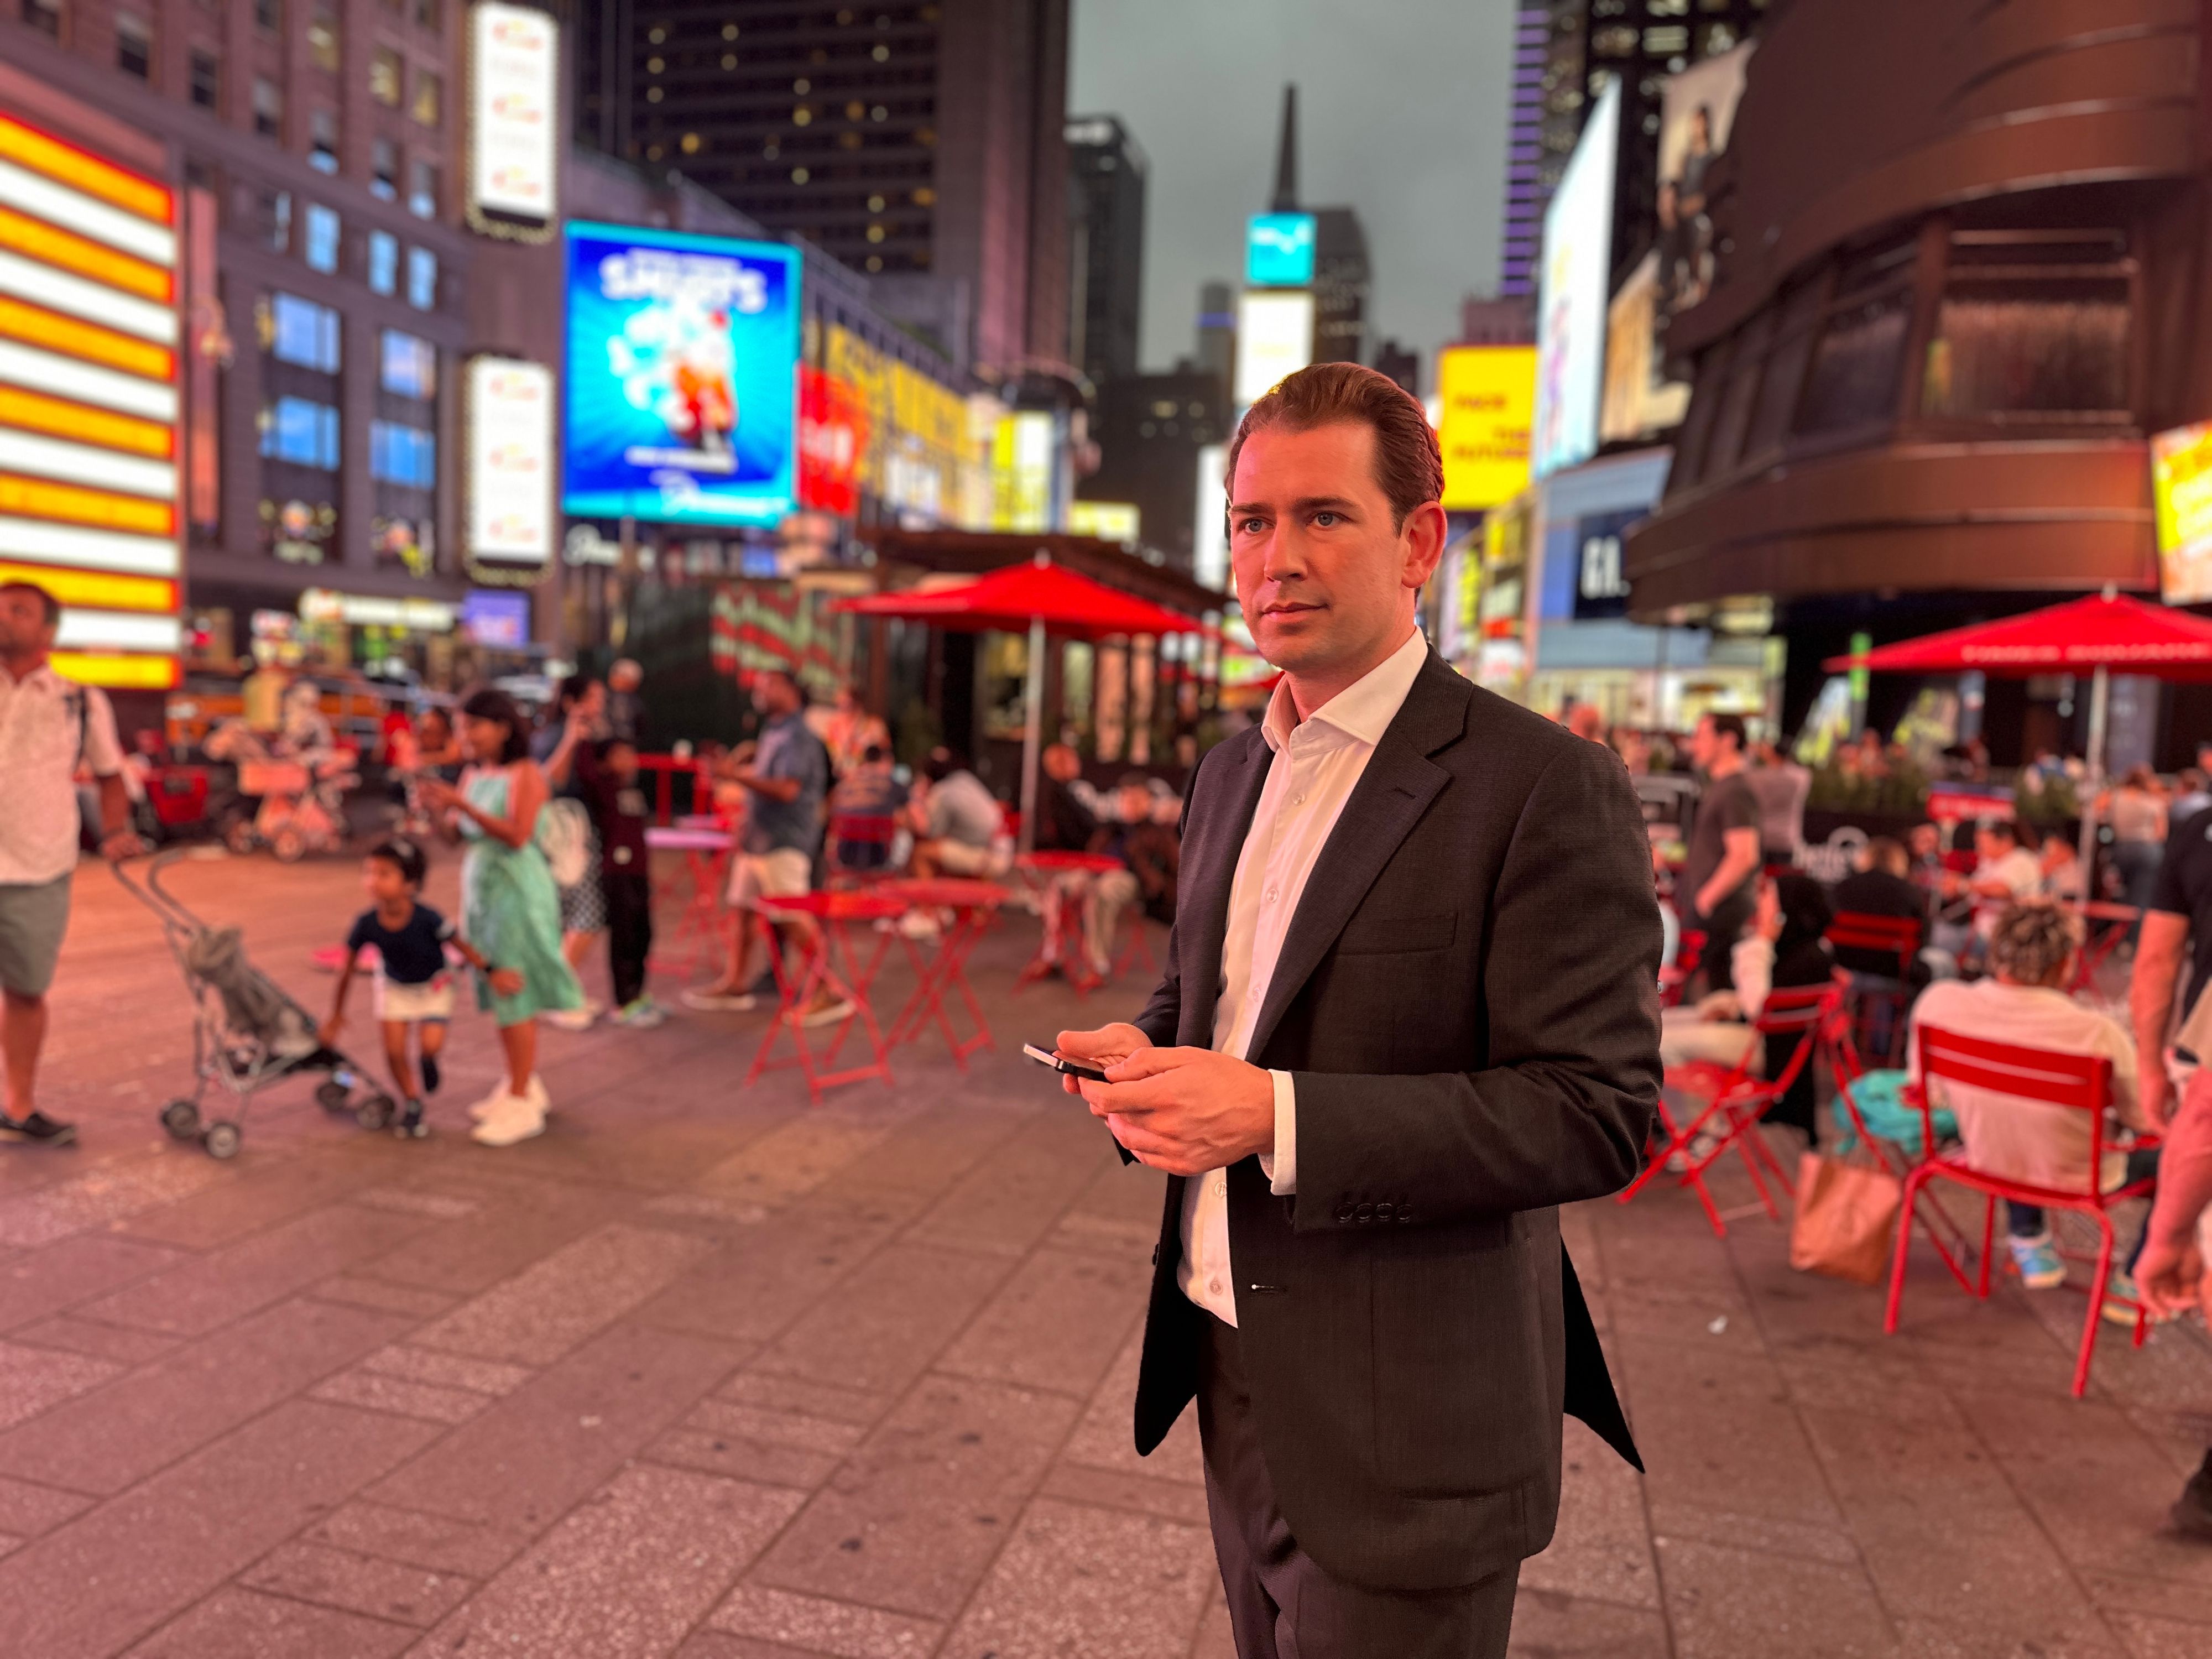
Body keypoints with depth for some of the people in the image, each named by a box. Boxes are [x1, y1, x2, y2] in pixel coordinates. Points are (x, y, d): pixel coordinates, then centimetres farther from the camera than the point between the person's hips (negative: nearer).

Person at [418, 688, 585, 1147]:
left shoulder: (525, 774, -10)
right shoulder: (474, 774, 10)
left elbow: (517, 835, -22)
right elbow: (458, 834, 9)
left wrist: (464, 805, -25)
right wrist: (441, 810, -10)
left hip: (516, 889, -7)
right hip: (480, 885, 7)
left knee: (515, 994, -4)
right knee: (496, 994, 11)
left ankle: (522, 1105, 2)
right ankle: (521, 1084, 26)